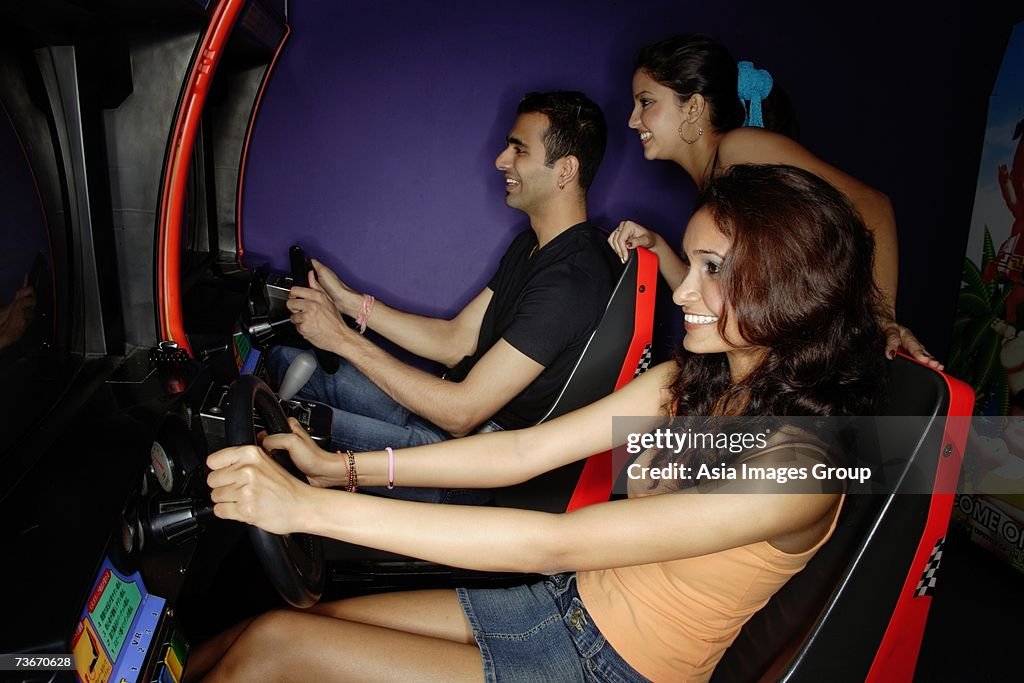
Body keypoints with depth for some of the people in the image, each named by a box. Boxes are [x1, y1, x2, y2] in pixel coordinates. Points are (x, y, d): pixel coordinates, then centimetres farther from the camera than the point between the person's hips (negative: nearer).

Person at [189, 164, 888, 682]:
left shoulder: (798, 467, -24)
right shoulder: (687, 381, -1)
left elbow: (559, 542, -32)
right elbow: (525, 451, -4)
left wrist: (316, 507, -32)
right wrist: (342, 466, -11)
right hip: (566, 604, 6)